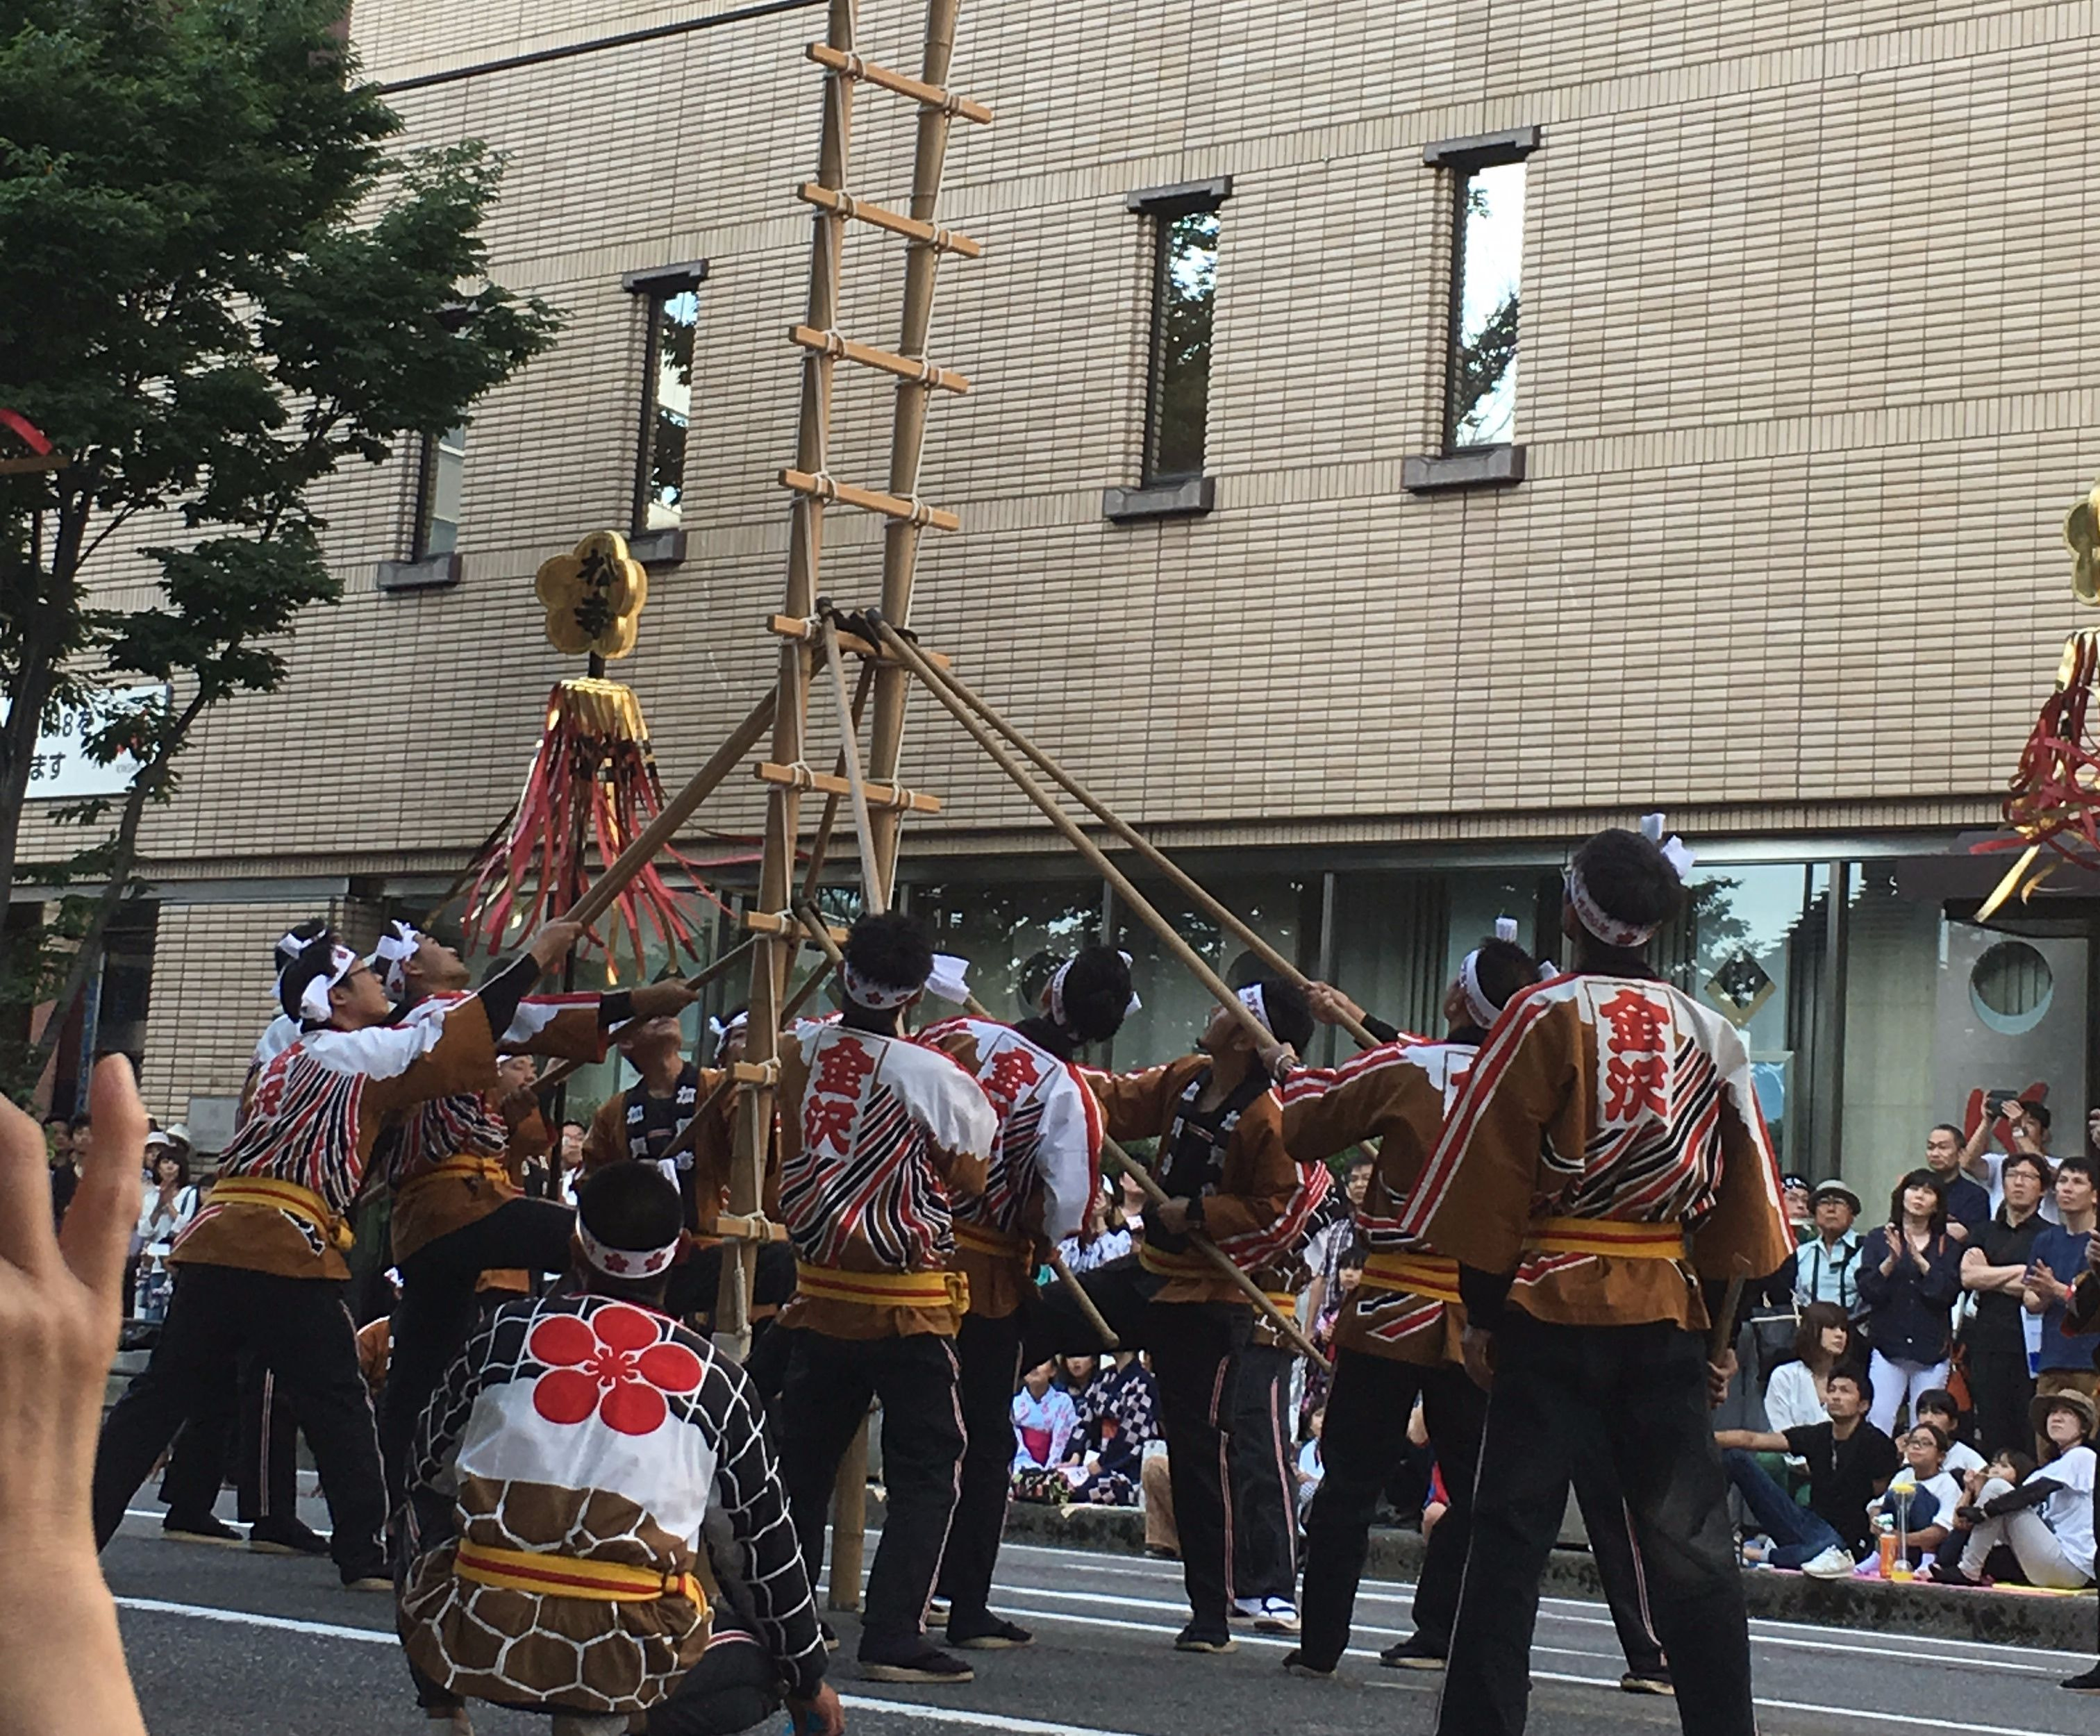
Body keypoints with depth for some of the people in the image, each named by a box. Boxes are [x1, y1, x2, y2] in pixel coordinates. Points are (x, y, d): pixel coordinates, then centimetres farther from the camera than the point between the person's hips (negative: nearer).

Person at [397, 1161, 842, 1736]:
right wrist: (808, 1679, 28)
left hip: (478, 1644, 2)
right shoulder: (715, 1380, 6)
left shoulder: (506, 1332, 7)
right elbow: (768, 1542, 14)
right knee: (752, 1665, 27)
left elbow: (429, 1469, 23)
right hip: (631, 1663, -2)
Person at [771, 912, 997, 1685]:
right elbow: (968, 1177, -4)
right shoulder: (932, 1077, -15)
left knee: (801, 1464, 14)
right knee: (925, 1474, 1)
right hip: (906, 1306, -5)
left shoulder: (798, 1053, -2)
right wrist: (977, 1107, 8)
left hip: (820, 1294, 5)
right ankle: (893, 1639, -5)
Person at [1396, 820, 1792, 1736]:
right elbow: (1740, 1200, 9)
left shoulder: (1545, 1017, -7)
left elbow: (1491, 1177, -8)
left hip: (1552, 1308, -3)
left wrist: (1480, 1310, 0)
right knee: (1691, 1546, 9)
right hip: (1668, 1312, 4)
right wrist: (1724, 1332, 16)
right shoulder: (1712, 1035, 7)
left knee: (1512, 1534, 1)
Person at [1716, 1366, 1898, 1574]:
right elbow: (1752, 1440, 0)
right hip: (1808, 1524, 7)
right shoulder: (1818, 1436, 7)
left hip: (1844, 1543, -7)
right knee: (1734, 1457, -4)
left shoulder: (1877, 1445, -8)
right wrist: (1705, 1437, -9)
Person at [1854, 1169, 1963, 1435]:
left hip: (1931, 1349, 1)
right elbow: (1867, 1291, -3)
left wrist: (1919, 1260, -12)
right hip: (1888, 1345, -1)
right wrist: (1891, 1261, -17)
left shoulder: (1948, 1246, 10)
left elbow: (1948, 1294, -5)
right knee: (1878, 1424, -12)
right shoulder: (1878, 1240, 8)